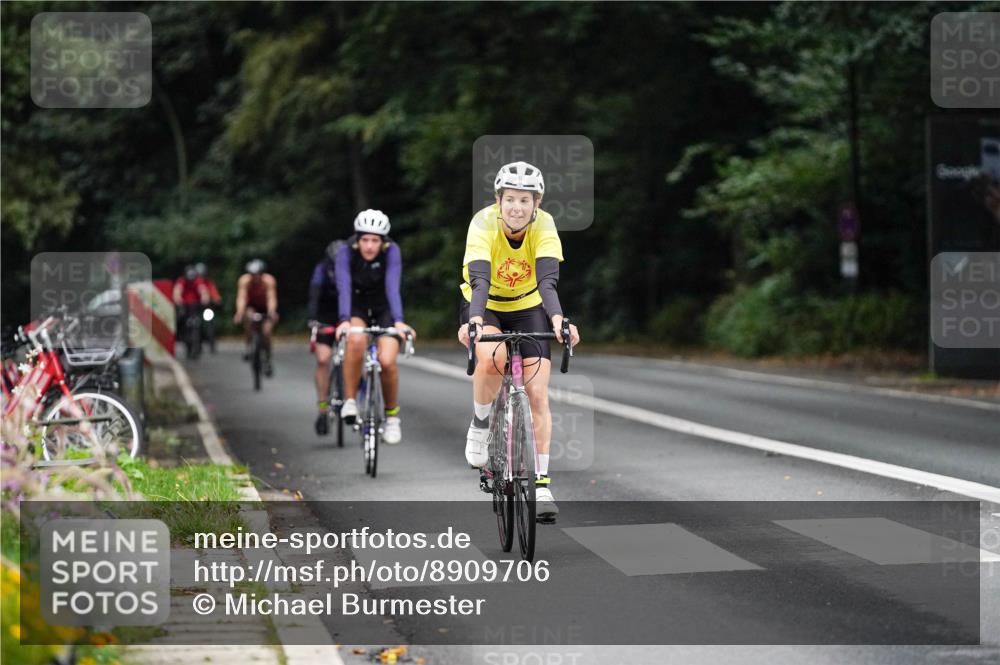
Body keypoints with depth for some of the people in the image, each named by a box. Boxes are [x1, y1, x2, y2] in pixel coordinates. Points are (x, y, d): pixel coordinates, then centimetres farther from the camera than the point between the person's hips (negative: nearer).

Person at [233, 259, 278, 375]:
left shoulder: (269, 281, -29)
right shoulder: (244, 280, -26)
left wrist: (271, 313, -54)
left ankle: (267, 360, 4)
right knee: (248, 318, -33)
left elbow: (271, 298, -36)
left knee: (266, 333, -17)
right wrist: (239, 313, -49)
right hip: (251, 307, 1)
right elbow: (241, 298, -33)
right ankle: (249, 347, -15)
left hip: (265, 308, -1)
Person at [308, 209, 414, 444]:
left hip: (383, 308, 0)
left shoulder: (391, 251, -23)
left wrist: (398, 321, -46)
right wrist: (344, 321, -47)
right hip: (355, 307, 0)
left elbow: (392, 287, -32)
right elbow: (344, 288, -33)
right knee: (356, 340, -35)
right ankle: (350, 400, -19)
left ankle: (392, 417, 3)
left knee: (387, 361, -21)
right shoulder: (345, 252, -22)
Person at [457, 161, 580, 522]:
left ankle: (541, 482, 1)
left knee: (538, 394, -8)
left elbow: (547, 280, -36)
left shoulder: (544, 225, -24)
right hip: (486, 306, -1)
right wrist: (473, 321, -57)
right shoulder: (484, 223, -28)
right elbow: (479, 279, -39)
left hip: (527, 308, 2)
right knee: (492, 358, -34)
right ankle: (479, 424, -6)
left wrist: (557, 320, -55)